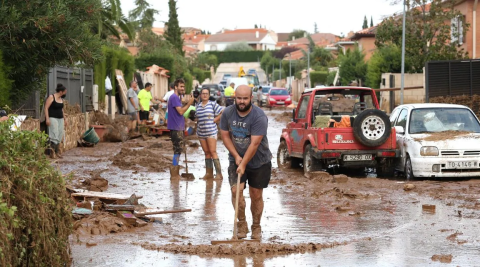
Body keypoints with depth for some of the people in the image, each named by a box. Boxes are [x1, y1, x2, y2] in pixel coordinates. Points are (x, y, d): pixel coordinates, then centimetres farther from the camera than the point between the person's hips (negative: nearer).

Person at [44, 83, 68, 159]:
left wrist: (64, 119, 25)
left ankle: (57, 152, 9)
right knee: (54, 135, -15)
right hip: (53, 118, -8)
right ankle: (52, 152, -12)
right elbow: (46, 108, -10)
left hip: (60, 119, 8)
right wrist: (47, 118, -17)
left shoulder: (61, 99, 15)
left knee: (60, 136, 3)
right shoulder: (51, 97, -8)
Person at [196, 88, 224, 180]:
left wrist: (214, 120, -7)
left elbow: (222, 113, -3)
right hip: (201, 132, 5)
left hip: (211, 131, -5)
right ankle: (209, 173, 11)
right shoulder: (198, 106, 13)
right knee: (206, 152, 7)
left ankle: (219, 173, -11)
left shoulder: (213, 104, -2)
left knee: (212, 151, -11)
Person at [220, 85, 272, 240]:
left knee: (256, 195, 3)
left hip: (259, 162, -3)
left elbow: (254, 144, -24)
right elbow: (225, 136, 0)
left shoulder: (259, 117, -22)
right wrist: (237, 157, -10)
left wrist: (243, 165, -26)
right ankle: (242, 224, 2)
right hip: (236, 159, 3)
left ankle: (256, 227, 20)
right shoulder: (227, 113, -6)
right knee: (236, 190, -13)